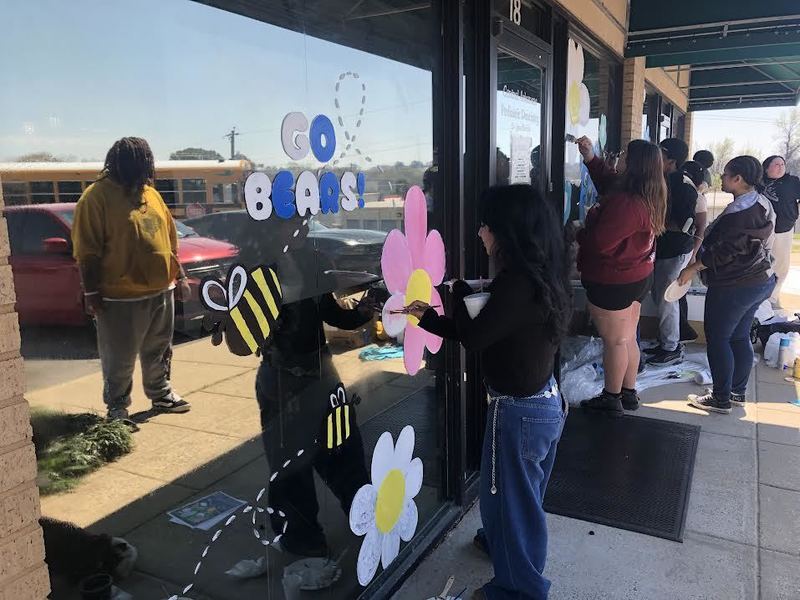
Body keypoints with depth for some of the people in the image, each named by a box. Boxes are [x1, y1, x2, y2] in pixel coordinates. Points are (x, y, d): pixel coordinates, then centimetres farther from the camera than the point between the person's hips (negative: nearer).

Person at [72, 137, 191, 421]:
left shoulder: (150, 193, 10)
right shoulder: (97, 197, -12)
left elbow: (170, 239, 15)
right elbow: (87, 252, -13)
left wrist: (180, 276, 14)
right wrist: (92, 293, -15)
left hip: (161, 290, 7)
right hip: (121, 297, -6)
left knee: (159, 351, 20)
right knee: (120, 358, 6)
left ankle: (161, 393, 36)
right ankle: (117, 407, 22)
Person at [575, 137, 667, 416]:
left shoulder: (625, 203, -30)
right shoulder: (650, 197, 2)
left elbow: (598, 241, -27)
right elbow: (609, 180, 16)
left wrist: (577, 234, -7)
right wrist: (590, 158, 6)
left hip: (612, 282, -9)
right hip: (638, 276, 9)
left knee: (614, 340, 4)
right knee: (627, 337, 19)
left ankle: (612, 398, 19)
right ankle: (629, 393, 33)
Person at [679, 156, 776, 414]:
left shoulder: (738, 213, -23)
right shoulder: (762, 204, 9)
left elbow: (724, 252, -24)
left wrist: (693, 268, -14)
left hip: (734, 286, -10)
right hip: (761, 280, 10)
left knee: (718, 339, 0)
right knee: (740, 337, 17)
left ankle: (721, 399, 9)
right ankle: (738, 392, 28)